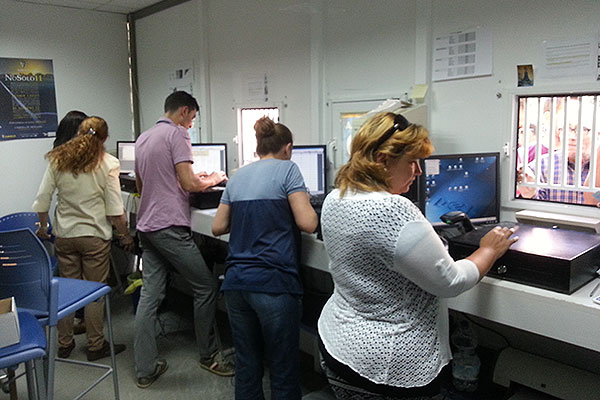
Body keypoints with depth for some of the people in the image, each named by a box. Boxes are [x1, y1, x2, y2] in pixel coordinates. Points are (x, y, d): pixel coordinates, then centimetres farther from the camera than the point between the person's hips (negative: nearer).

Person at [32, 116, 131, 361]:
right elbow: (115, 209, -12)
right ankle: (95, 346, 18)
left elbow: (42, 201, 3)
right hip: (94, 235, -4)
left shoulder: (57, 160, 2)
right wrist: (124, 234, 0)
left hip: (64, 234, 4)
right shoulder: (108, 163, -9)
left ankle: (64, 344, 28)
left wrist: (43, 227, 18)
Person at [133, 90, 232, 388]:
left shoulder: (143, 138, 19)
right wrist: (213, 180, 4)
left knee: (149, 296, 8)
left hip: (146, 226, 9)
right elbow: (189, 183, -15)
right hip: (170, 227, -9)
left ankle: (145, 369, 13)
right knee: (206, 287, 3)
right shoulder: (177, 134, -7)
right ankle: (208, 356, 15)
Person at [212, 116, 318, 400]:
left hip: (235, 281, 6)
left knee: (246, 364, 16)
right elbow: (307, 223, -12)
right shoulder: (287, 169, -3)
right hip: (273, 283, -6)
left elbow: (218, 227, 15)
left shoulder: (238, 176, 14)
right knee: (283, 369, 6)